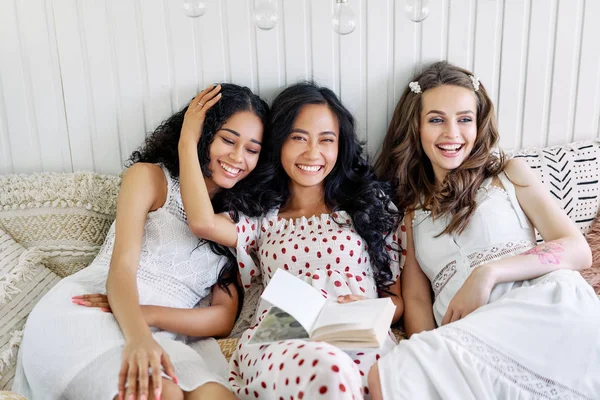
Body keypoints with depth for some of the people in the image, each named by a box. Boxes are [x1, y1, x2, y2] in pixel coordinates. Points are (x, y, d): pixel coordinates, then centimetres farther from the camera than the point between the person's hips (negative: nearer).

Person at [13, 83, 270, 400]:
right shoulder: (149, 177, 8)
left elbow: (223, 319, 5)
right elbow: (121, 267, -6)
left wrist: (146, 314, -14)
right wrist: (138, 337, -28)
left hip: (160, 338, 2)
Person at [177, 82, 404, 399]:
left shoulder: (371, 206, 17)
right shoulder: (262, 218, 18)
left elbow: (397, 299, 17)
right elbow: (203, 222, -5)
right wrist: (189, 141, 10)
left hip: (362, 341, 0)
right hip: (278, 343, 1)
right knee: (328, 369, -37)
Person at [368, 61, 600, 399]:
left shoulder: (510, 174, 15)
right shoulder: (413, 208, 21)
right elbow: (416, 298, 11)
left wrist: (488, 272, -12)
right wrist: (431, 356, -10)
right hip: (477, 340, 3)